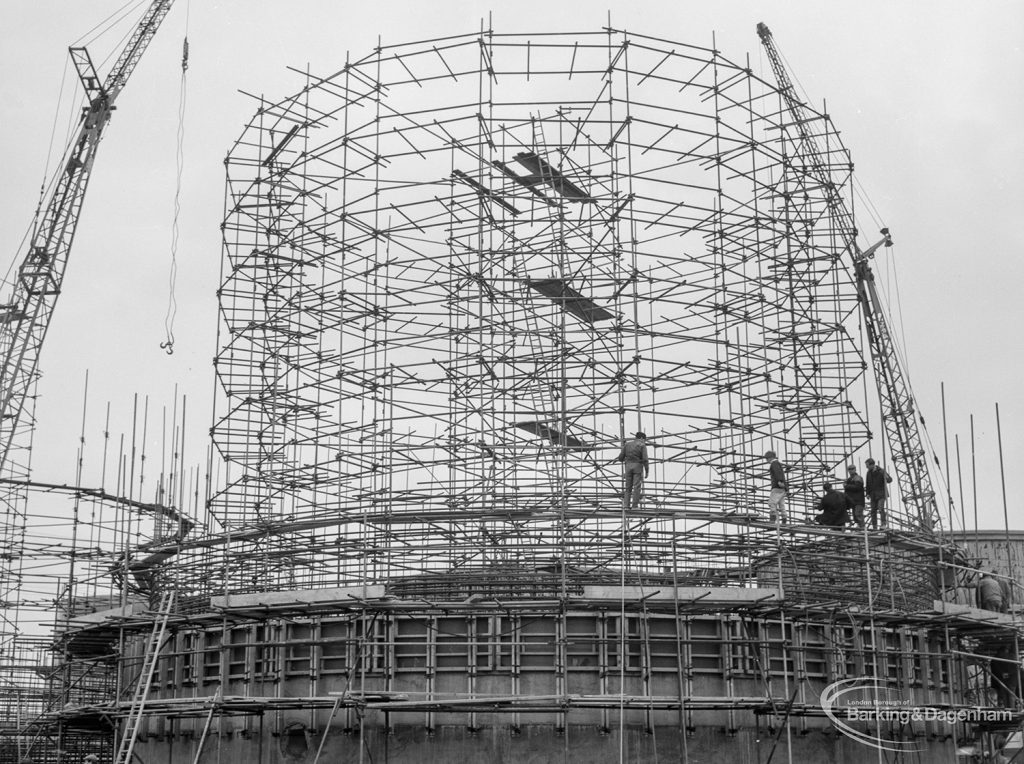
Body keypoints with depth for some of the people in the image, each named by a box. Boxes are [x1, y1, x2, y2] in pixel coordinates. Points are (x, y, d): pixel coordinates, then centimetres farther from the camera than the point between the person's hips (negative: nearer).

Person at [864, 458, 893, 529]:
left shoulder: (881, 471, -7)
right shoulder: (868, 473, 8)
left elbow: (890, 480, -7)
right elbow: (867, 484, 15)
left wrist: (887, 478, -30)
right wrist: (867, 493, 9)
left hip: (881, 494, -5)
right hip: (873, 495, 5)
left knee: (881, 509, -19)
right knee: (873, 510, 3)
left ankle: (883, 524, -18)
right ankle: (874, 526, 7)